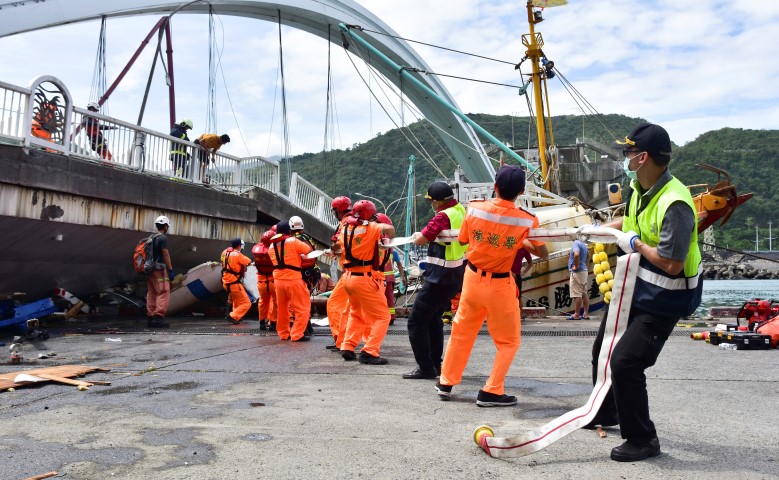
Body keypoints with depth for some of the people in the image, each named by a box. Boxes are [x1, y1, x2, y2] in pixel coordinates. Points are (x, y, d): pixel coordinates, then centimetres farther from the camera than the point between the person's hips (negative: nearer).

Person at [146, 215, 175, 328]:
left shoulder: (151, 238, 17)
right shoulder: (163, 238, -8)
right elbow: (165, 254, -13)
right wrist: (171, 270, -11)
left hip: (150, 269, 9)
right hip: (160, 269, -9)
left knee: (151, 294, 10)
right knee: (164, 294, -9)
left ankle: (150, 318, 12)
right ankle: (158, 317, -16)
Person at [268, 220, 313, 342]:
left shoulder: (272, 246, 11)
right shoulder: (293, 241, -7)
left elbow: (276, 261, 16)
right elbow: (309, 250, 2)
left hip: (278, 279, 6)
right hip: (293, 279, -6)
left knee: (282, 308, 19)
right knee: (303, 307, 2)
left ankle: (283, 333, 26)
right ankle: (297, 334, -3)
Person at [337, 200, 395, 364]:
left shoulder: (345, 228, 8)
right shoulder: (370, 228, -10)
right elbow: (390, 229, -26)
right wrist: (388, 239, -4)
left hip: (348, 277, 7)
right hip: (365, 278, -7)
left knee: (356, 314, 26)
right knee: (382, 317, 3)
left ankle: (347, 348, 21)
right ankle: (369, 352, -7)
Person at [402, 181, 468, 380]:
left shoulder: (443, 216, -21)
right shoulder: (460, 210, 6)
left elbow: (420, 240, -22)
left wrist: (418, 235, 1)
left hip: (441, 278, -10)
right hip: (456, 276, 10)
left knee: (416, 322, -3)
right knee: (433, 318, 23)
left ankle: (426, 368, 0)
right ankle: (436, 364, 29)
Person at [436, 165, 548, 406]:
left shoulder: (474, 208, -11)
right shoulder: (527, 220, -16)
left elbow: (463, 240, 4)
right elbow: (543, 254, -4)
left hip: (473, 277, 3)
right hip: (500, 285, -3)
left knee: (461, 332, 21)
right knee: (509, 341, 16)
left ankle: (446, 383, 31)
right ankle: (491, 391, 13)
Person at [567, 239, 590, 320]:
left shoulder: (576, 243, -15)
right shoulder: (583, 244, 14)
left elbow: (576, 254, -33)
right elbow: (588, 255, 29)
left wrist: (576, 266, -21)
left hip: (577, 272, -10)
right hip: (584, 271, 10)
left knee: (577, 294, -7)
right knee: (584, 293, 10)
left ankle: (577, 315, -5)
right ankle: (586, 314, 12)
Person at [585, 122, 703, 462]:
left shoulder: (674, 204, -31)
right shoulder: (640, 187, -2)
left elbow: (671, 264, -33)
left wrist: (635, 244, -20)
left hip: (662, 298, -10)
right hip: (633, 286, 10)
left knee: (626, 363, -15)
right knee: (603, 349, 21)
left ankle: (643, 440, 6)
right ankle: (605, 413, 44)